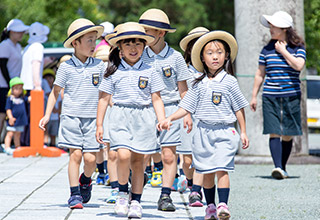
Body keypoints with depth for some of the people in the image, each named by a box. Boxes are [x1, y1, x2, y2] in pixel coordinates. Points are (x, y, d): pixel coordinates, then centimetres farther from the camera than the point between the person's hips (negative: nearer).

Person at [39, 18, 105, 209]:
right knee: (75, 154, -7)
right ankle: (75, 195, 3)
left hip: (92, 118, 2)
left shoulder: (99, 65, 6)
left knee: (90, 158, -4)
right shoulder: (66, 67, 0)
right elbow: (55, 91, 8)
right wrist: (47, 115, 4)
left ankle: (86, 180, 28)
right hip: (71, 115, -2)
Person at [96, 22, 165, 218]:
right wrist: (99, 124, 7)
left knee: (137, 160, 4)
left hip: (143, 118, 1)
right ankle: (123, 192, 5)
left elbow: (156, 99, 7)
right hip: (120, 116, -1)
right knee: (124, 155, -18)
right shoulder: (114, 72, 6)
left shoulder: (149, 72, 7)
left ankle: (136, 201, 14)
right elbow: (104, 99, 9)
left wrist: (162, 120, -5)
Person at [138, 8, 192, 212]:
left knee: (168, 155, -3)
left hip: (169, 108, -1)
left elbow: (183, 88, 6)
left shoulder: (175, 57, 1)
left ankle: (165, 196, 1)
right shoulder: (141, 56, 5)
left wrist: (187, 114, 2)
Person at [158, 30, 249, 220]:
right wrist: (170, 119, -3)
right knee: (207, 172, 8)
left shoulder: (229, 81, -1)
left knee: (221, 169, -15)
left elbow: (239, 109, 3)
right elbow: (186, 108, 9)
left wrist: (243, 132, 3)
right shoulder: (199, 84, 7)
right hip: (204, 132, 3)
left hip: (225, 132, -3)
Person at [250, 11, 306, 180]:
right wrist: (254, 96, 11)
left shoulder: (298, 48, 3)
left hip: (291, 96, -1)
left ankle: (283, 167, 15)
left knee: (287, 135, 2)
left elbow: (299, 65, -16)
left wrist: (283, 51, -9)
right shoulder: (267, 49, 9)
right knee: (274, 132, -11)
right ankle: (277, 167, -19)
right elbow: (260, 74, 13)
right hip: (270, 96, 1)